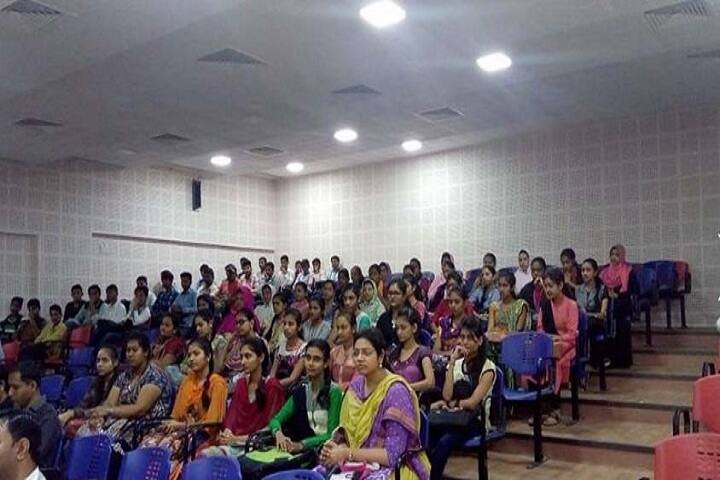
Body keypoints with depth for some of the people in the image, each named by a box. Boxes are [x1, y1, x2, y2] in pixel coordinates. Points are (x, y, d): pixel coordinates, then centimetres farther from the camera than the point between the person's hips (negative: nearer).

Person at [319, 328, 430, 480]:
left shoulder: (396, 391, -18)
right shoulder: (356, 385, 2)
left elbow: (392, 455, -21)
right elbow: (349, 434, 8)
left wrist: (347, 453, -21)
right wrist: (338, 447, -13)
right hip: (360, 464, 6)